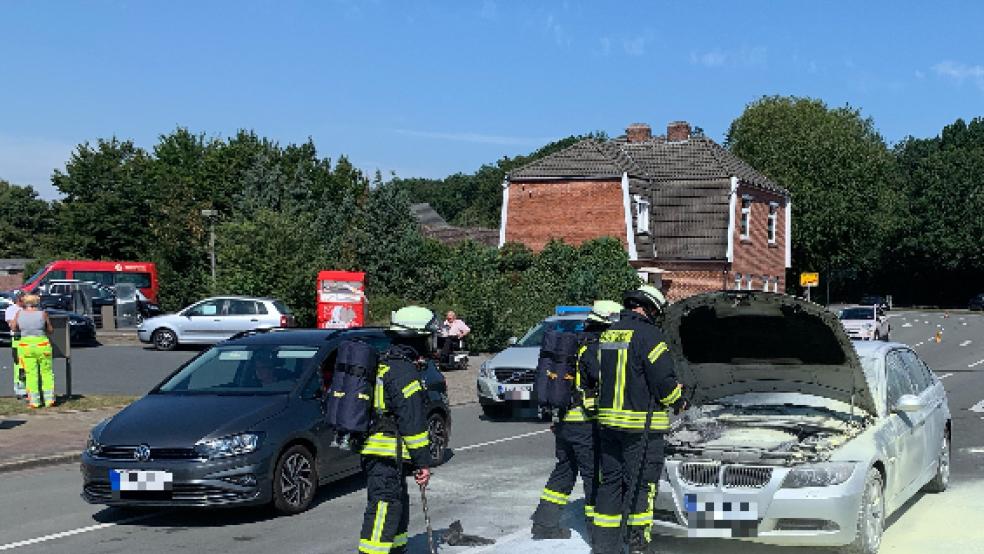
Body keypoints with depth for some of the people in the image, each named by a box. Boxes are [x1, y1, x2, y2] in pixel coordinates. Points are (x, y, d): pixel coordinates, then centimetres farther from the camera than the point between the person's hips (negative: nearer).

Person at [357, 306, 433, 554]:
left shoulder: (383, 365, 16)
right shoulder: (405, 371, -16)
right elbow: (413, 422, -18)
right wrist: (423, 462, -14)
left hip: (372, 449, 10)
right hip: (387, 456, -10)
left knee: (399, 506, 21)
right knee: (384, 509, -12)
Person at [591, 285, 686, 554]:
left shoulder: (607, 334, 11)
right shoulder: (649, 334, -13)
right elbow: (663, 378, -14)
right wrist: (677, 399, 4)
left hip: (608, 420, 7)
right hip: (641, 423, -7)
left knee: (610, 480, 12)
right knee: (642, 482, 1)